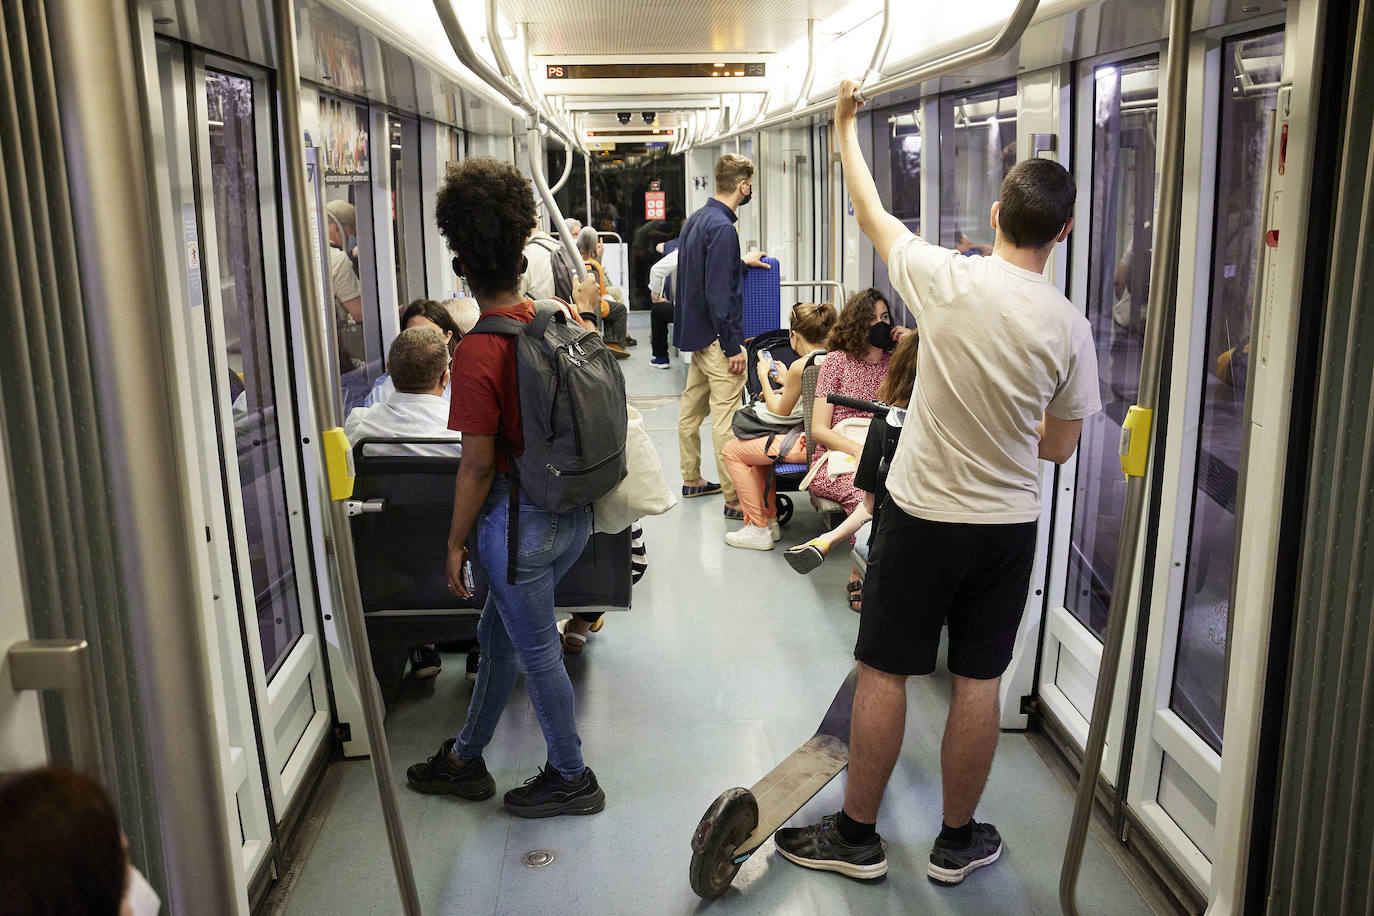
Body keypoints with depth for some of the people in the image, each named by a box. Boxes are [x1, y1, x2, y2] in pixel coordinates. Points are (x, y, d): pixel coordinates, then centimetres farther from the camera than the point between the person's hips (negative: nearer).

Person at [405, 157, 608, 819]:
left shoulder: (478, 351, -22)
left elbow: (477, 467, -17)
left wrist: (456, 543, -7)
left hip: (519, 517, -8)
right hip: (574, 511, 8)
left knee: (535, 649, 11)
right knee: (498, 633, 23)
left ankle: (571, 777, 29)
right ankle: (464, 759, 40)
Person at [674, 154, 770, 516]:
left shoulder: (696, 219, 11)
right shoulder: (722, 227, -19)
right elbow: (718, 293, -22)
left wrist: (743, 262, 37)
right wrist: (733, 346, -18)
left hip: (694, 331, 10)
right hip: (716, 336, -10)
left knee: (692, 408, 17)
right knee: (725, 415, -7)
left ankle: (691, 480, 31)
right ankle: (734, 498, -4)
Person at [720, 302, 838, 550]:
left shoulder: (800, 366, -20)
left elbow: (780, 413, -6)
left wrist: (764, 377, 4)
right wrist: (785, 386, 23)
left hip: (808, 445, -9)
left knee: (732, 450, 6)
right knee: (759, 445, 30)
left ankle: (759, 529, 8)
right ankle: (770, 520, 31)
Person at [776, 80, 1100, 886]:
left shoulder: (944, 278, -14)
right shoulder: (1068, 326, -9)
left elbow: (871, 212, 4)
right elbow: (1059, 446, 2)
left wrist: (846, 127, 21)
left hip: (922, 516, -2)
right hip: (1009, 525, 2)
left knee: (884, 674, 9)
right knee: (978, 682, 13)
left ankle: (856, 836, 23)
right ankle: (957, 841, 29)